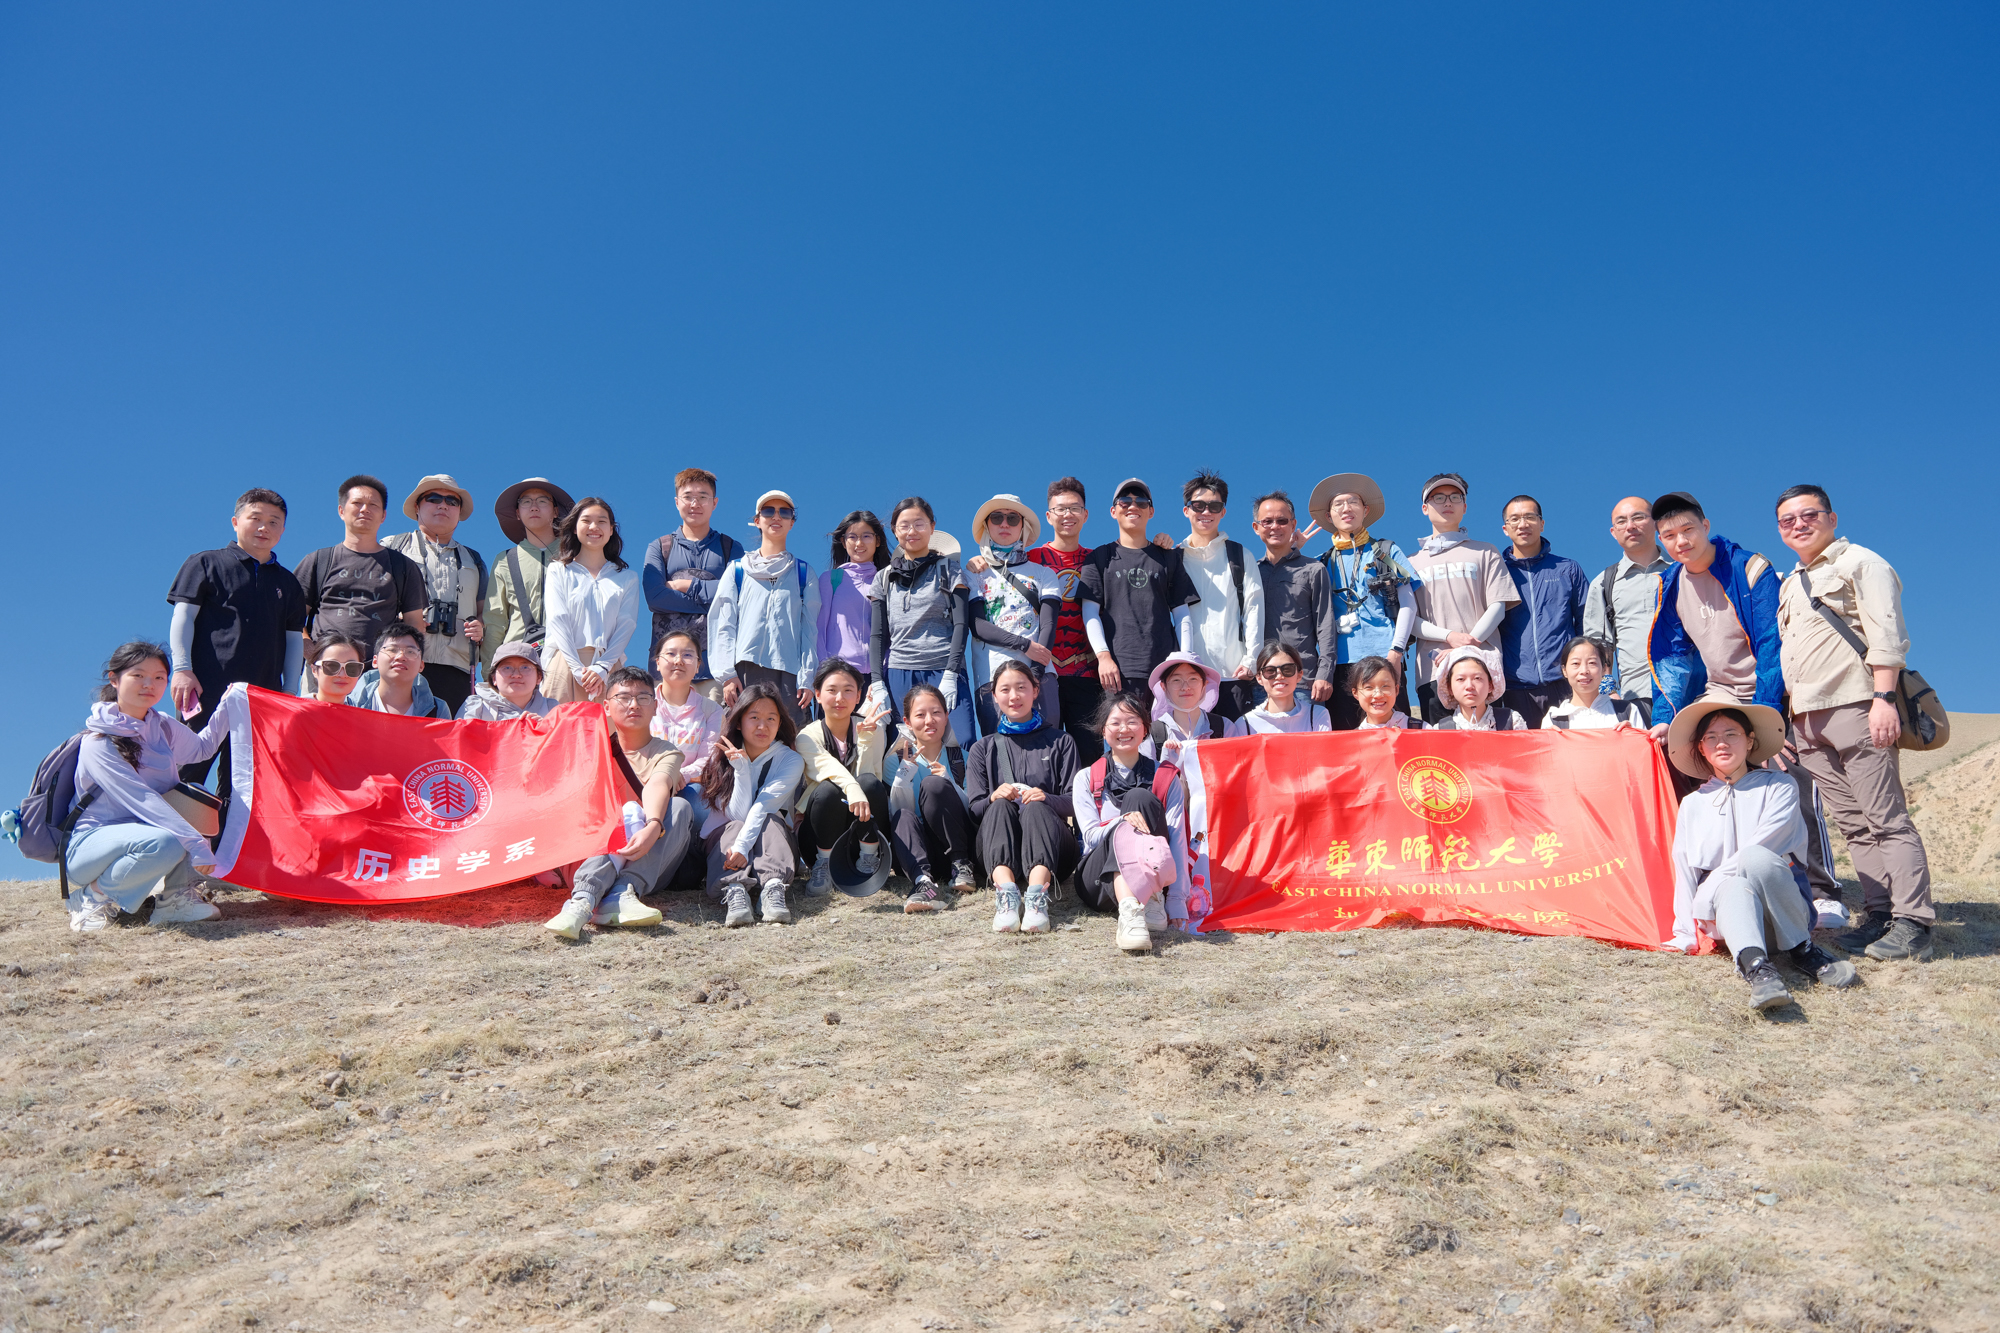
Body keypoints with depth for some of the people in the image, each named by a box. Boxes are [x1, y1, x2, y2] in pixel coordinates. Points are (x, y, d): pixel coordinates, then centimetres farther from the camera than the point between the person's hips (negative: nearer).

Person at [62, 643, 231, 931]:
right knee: (164, 844, -37)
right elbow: (142, 801, -27)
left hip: (140, 832, 7)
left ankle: (177, 895, -11)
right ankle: (93, 895, -10)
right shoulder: (99, 743, -18)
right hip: (91, 844, -7)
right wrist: (196, 844, -34)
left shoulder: (163, 727, 4)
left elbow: (201, 747, 28)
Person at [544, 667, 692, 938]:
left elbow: (657, 786, -13)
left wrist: (653, 827, -34)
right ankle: (582, 899, -52)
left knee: (680, 807, -24)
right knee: (630, 811, -28)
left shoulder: (666, 753, 10)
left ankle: (620, 894, -41)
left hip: (651, 865, 0)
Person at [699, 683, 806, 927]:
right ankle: (735, 890, -60)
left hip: (772, 836, 0)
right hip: (724, 835, 0)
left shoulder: (791, 760, -9)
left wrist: (742, 847, -39)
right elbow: (738, 814, -16)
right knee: (736, 826, -33)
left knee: (771, 818, -32)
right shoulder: (722, 758, -4)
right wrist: (741, 768, -26)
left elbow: (763, 807, -24)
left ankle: (773, 887, -56)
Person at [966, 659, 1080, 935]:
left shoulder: (1060, 742, 20)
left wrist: (1046, 798, -16)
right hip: (998, 852, 1)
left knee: (1035, 807, -32)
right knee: (1000, 806, -31)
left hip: (1050, 847, -1)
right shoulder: (983, 748, 23)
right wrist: (993, 798, -15)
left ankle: (1037, 892, -58)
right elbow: (973, 807, 9)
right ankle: (1005, 888, -57)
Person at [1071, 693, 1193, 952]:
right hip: (1099, 880, 0)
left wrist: (1178, 902, -14)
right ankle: (1132, 909, -58)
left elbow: (1178, 840, -1)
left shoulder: (1166, 779, 10)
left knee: (1140, 798, -23)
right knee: (1125, 830, -33)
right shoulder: (1086, 779, 12)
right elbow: (1090, 836, -1)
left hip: (1151, 874, 0)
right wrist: (1123, 822, -24)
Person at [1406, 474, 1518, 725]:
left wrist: (1469, 644, -10)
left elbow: (1497, 607, 6)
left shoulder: (1486, 553, 18)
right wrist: (1450, 636, -10)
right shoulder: (1414, 562, 20)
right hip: (1433, 670, 1)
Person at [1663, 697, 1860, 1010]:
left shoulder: (1778, 786, 10)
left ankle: (1803, 951, -22)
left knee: (1754, 857, -35)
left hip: (1780, 913, -1)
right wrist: (1685, 935, 2)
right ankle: (1756, 967, -60)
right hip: (1720, 913, 1)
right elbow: (1684, 870, 13)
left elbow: (1767, 842, -6)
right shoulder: (1692, 804, 19)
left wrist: (1711, 887, -12)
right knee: (1735, 888, -36)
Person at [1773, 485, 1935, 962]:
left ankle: (1912, 924, -10)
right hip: (1808, 719, 8)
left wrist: (1883, 698, -19)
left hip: (1856, 708, -8)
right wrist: (1783, 716, 21)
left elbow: (1885, 635, -9)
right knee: (1852, 824, 6)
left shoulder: (1860, 563, 1)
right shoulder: (1790, 583, 25)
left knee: (1886, 819, -10)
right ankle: (1879, 913, 9)